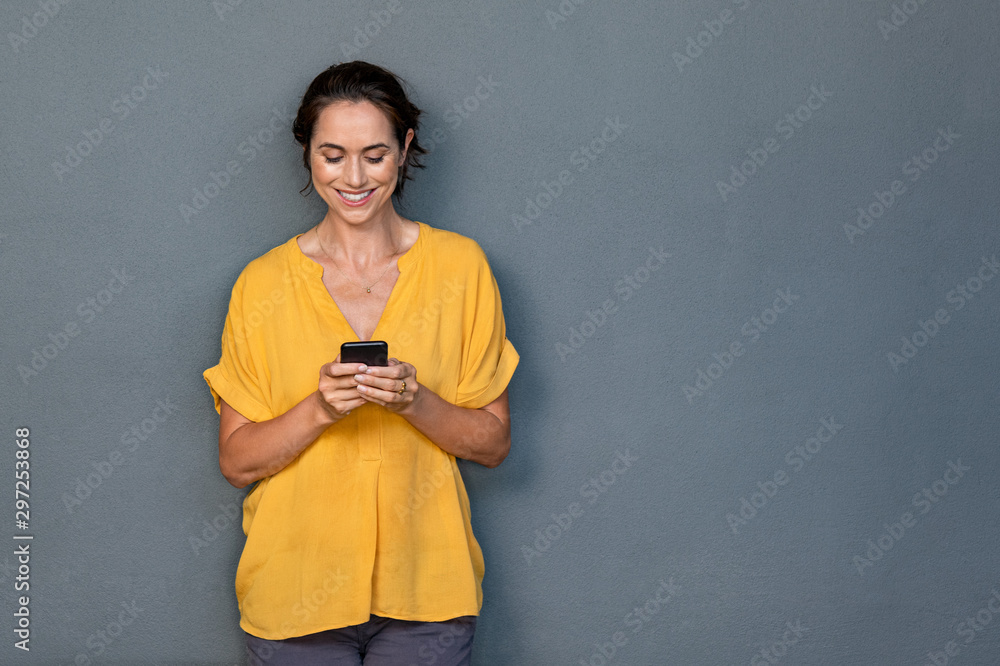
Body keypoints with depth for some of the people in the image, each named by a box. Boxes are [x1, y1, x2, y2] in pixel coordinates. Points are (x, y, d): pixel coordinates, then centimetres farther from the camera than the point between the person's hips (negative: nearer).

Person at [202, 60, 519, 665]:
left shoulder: (460, 266, -1)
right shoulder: (263, 284, -1)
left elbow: (494, 443, 1)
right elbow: (237, 462, -1)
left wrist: (414, 402, -18)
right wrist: (319, 408, -19)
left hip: (426, 589, 0)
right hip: (296, 588, 0)